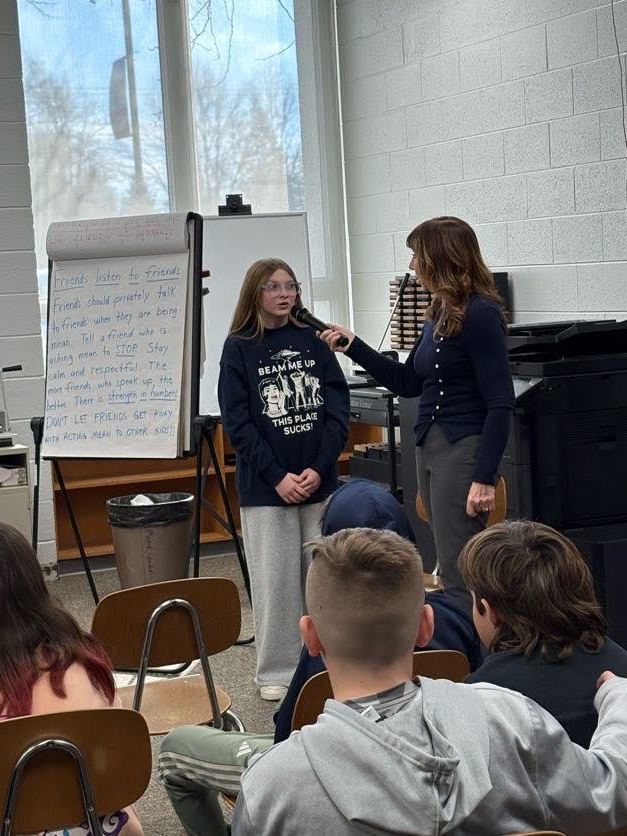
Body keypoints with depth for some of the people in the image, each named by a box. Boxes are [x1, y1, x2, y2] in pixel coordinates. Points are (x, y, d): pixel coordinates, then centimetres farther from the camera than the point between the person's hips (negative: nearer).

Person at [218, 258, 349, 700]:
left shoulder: (314, 341, 7)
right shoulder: (239, 348, 0)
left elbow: (338, 407, 2)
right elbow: (238, 421, -5)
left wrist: (319, 468, -9)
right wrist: (278, 477, -12)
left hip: (319, 481, 3)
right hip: (265, 485, -2)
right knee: (274, 579, 1)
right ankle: (277, 672, 12)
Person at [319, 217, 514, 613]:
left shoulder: (481, 314, -13)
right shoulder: (440, 313, 13)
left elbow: (500, 404, -17)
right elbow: (408, 382, 22)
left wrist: (485, 478, -21)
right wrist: (352, 346, 17)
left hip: (464, 449, -9)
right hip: (429, 446, 9)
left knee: (457, 573, -8)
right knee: (453, 570, 11)